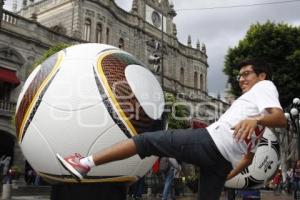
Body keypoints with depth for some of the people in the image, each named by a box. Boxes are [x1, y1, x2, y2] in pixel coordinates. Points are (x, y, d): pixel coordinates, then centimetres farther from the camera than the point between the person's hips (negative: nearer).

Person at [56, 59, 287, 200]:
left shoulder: (264, 87, 11)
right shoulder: (257, 128, 35)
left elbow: (281, 118, -11)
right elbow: (248, 157, 36)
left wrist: (255, 119, -30)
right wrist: (227, 175, 35)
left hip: (211, 141, -9)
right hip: (225, 160, 9)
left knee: (146, 139, -6)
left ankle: (86, 163, -10)